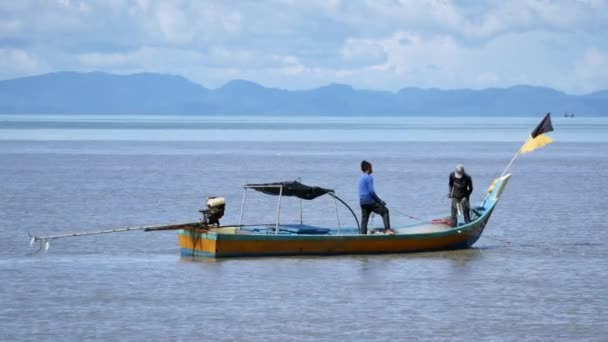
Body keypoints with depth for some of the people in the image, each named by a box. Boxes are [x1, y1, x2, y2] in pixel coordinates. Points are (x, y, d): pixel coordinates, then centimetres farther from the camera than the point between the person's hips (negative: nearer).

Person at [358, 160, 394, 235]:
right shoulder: (369, 178, -8)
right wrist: (380, 201, -9)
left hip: (362, 202, 8)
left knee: (364, 220, 8)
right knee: (384, 211, 0)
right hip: (369, 201, -8)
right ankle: (387, 229, -13)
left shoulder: (361, 179, 19)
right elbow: (371, 191, -16)